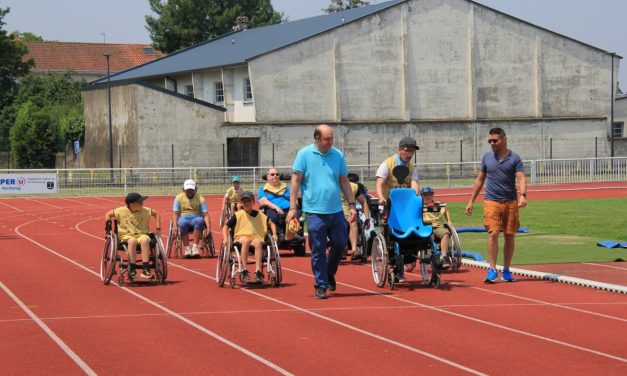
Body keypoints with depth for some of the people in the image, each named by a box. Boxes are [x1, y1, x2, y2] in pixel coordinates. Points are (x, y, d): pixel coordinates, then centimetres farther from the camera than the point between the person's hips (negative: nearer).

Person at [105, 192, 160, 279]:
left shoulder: (145, 211, 5)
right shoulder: (121, 211, -1)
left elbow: (156, 214, 21)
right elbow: (108, 214, 10)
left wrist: (158, 229, 13)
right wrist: (109, 228, -1)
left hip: (142, 235, 2)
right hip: (126, 236, -2)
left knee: (145, 240, -36)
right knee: (132, 241, -40)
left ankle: (145, 269, -38)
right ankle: (131, 269, -35)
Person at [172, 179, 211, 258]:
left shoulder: (200, 198, 8)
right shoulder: (179, 197, 9)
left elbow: (205, 214, -1)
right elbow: (175, 213, 2)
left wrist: (208, 227, -17)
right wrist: (175, 226, -16)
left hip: (196, 218, 0)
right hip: (183, 218, 0)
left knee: (200, 221, -37)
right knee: (182, 223, -38)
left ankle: (195, 246, -37)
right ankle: (187, 248, -34)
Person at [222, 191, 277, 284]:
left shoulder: (259, 215, 15)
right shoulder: (238, 215, 11)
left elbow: (271, 223, 23)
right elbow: (226, 227, 10)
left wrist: (274, 234, 6)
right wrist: (225, 239, -7)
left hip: (256, 238, 1)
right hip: (240, 238, -1)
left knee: (258, 242, -37)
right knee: (246, 240, -39)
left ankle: (258, 271, -42)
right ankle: (244, 270, -40)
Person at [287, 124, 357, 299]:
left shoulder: (338, 155, 7)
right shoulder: (304, 154, -2)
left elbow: (344, 181, 13)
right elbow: (296, 181, -2)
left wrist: (352, 205, 9)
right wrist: (292, 207, -7)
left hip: (336, 211, 3)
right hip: (315, 212, -3)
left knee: (340, 244, 5)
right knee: (318, 250, -1)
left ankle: (329, 273, 31)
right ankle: (321, 285, 9)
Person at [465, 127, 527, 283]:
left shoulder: (514, 158, 1)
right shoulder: (487, 157, 9)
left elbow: (521, 178, -10)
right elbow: (480, 180, 16)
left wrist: (523, 195, -29)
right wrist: (471, 201, 15)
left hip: (511, 202, 0)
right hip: (491, 201, 0)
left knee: (509, 236, 5)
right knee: (493, 234, -13)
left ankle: (506, 271, 16)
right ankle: (492, 270, -12)